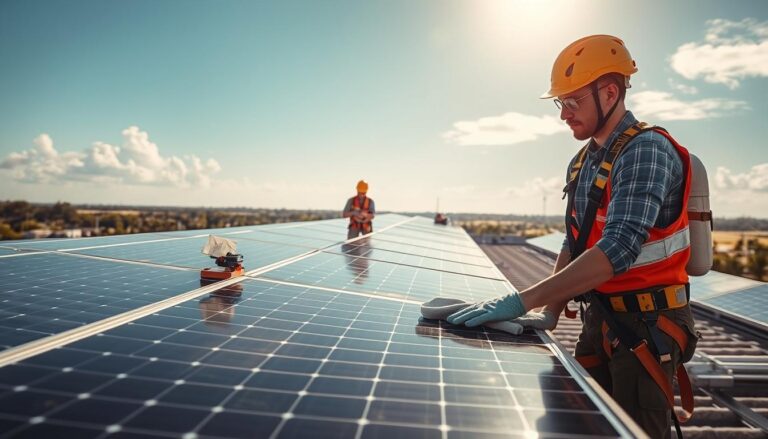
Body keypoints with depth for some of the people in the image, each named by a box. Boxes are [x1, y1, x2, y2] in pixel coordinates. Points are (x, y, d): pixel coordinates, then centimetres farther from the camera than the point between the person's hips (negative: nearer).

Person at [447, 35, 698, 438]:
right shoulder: (582, 163, 9)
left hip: (645, 326, -7)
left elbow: (618, 250, -30)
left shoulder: (646, 151, -17)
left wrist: (522, 301, -33)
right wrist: (550, 313, 0)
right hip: (598, 321, 7)